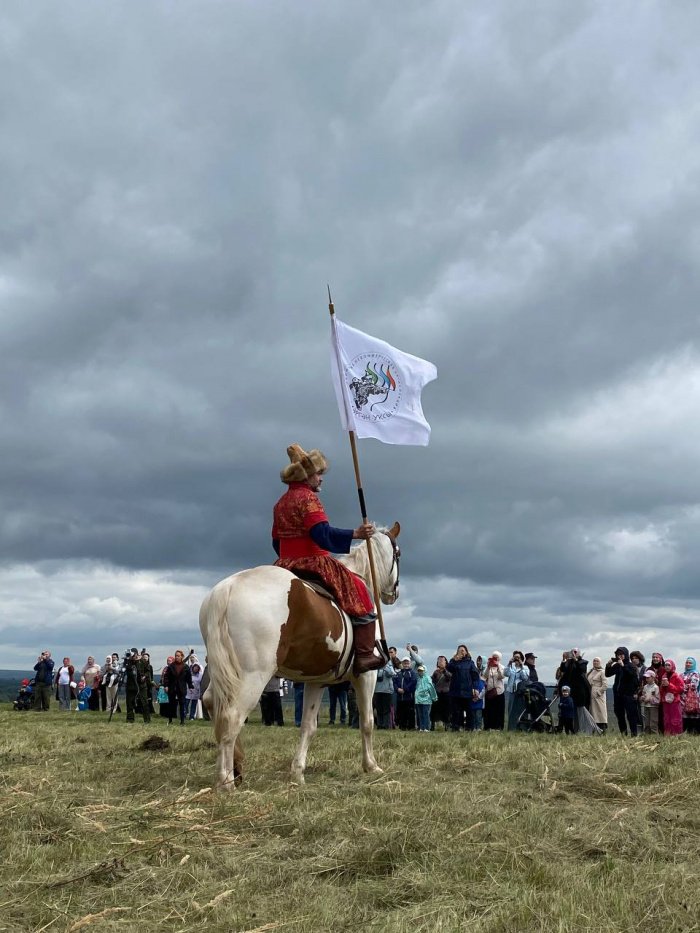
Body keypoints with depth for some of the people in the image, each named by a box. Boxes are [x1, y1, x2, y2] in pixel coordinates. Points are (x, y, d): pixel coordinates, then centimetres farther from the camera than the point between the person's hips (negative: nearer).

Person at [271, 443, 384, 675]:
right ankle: (364, 655, -14)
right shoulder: (307, 497, -11)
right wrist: (355, 534, -28)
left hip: (286, 565, 9)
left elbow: (276, 542, 20)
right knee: (359, 591, -5)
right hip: (314, 562, -9)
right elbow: (322, 534, -24)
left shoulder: (281, 503, 16)